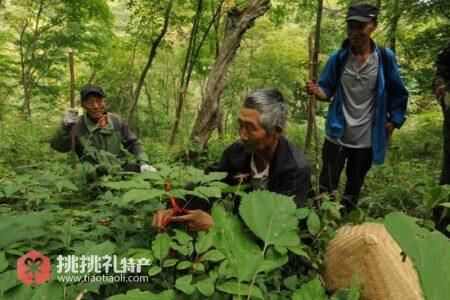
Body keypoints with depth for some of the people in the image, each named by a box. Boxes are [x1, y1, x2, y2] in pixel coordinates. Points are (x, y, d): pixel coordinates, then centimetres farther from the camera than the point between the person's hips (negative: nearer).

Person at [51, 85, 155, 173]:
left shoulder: (116, 120, 3)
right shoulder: (77, 125, -7)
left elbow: (132, 144, 12)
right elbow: (57, 147, -13)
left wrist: (143, 162, -1)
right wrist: (65, 125, -28)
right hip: (96, 173, -3)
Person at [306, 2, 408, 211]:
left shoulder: (385, 58, -6)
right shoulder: (338, 58, -5)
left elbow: (398, 95, 3)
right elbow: (328, 90, 1)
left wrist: (392, 125, -1)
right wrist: (317, 91, -22)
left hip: (367, 139, 1)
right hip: (337, 135, 0)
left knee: (354, 187, 17)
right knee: (327, 186, 4)